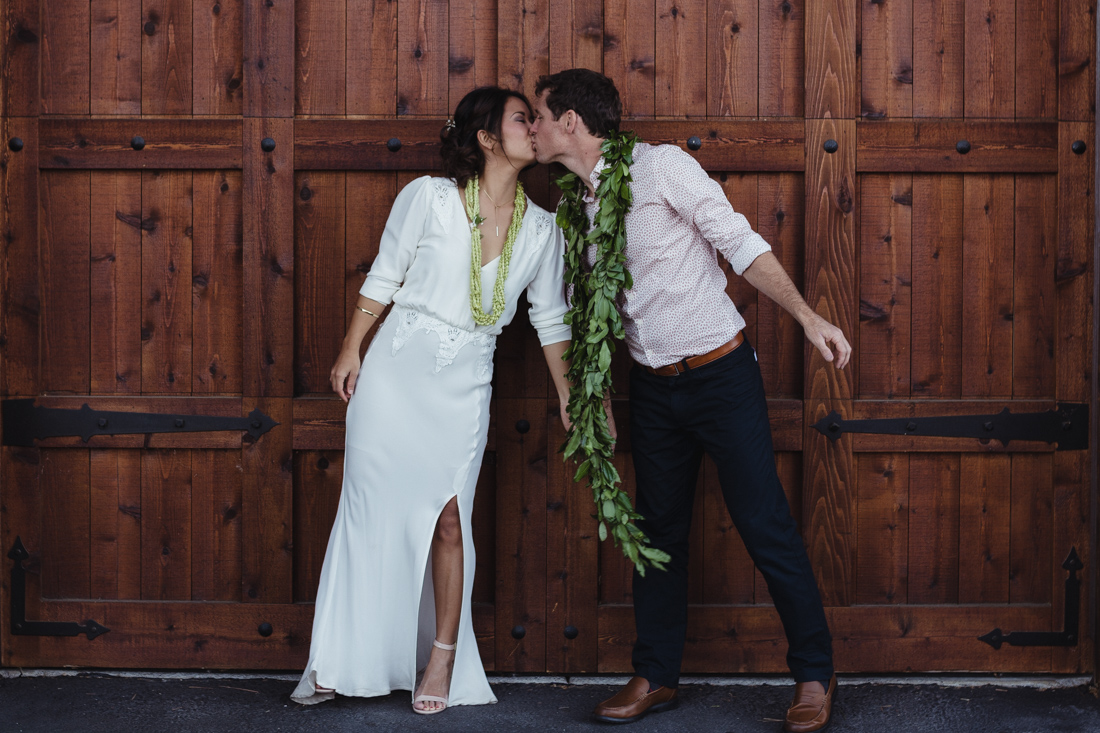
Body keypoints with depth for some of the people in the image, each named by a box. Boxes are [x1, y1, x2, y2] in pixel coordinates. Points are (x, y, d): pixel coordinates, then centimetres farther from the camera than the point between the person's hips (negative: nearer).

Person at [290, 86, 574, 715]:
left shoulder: (541, 229, 2)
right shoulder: (429, 197, -8)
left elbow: (551, 318, 11)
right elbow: (384, 276, 2)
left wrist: (570, 398, 11)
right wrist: (350, 351, 3)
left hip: (464, 385, 2)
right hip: (397, 367, -2)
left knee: (450, 517, -1)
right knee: (371, 508, 3)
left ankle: (443, 662, 12)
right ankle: (337, 661, 14)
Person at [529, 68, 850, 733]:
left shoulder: (661, 166, -13)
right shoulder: (578, 204, 8)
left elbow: (740, 242, -15)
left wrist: (808, 316, -21)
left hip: (720, 372, -6)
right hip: (653, 384, 6)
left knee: (765, 524, -4)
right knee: (659, 529, 12)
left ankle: (815, 675, 8)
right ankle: (656, 677, 23)